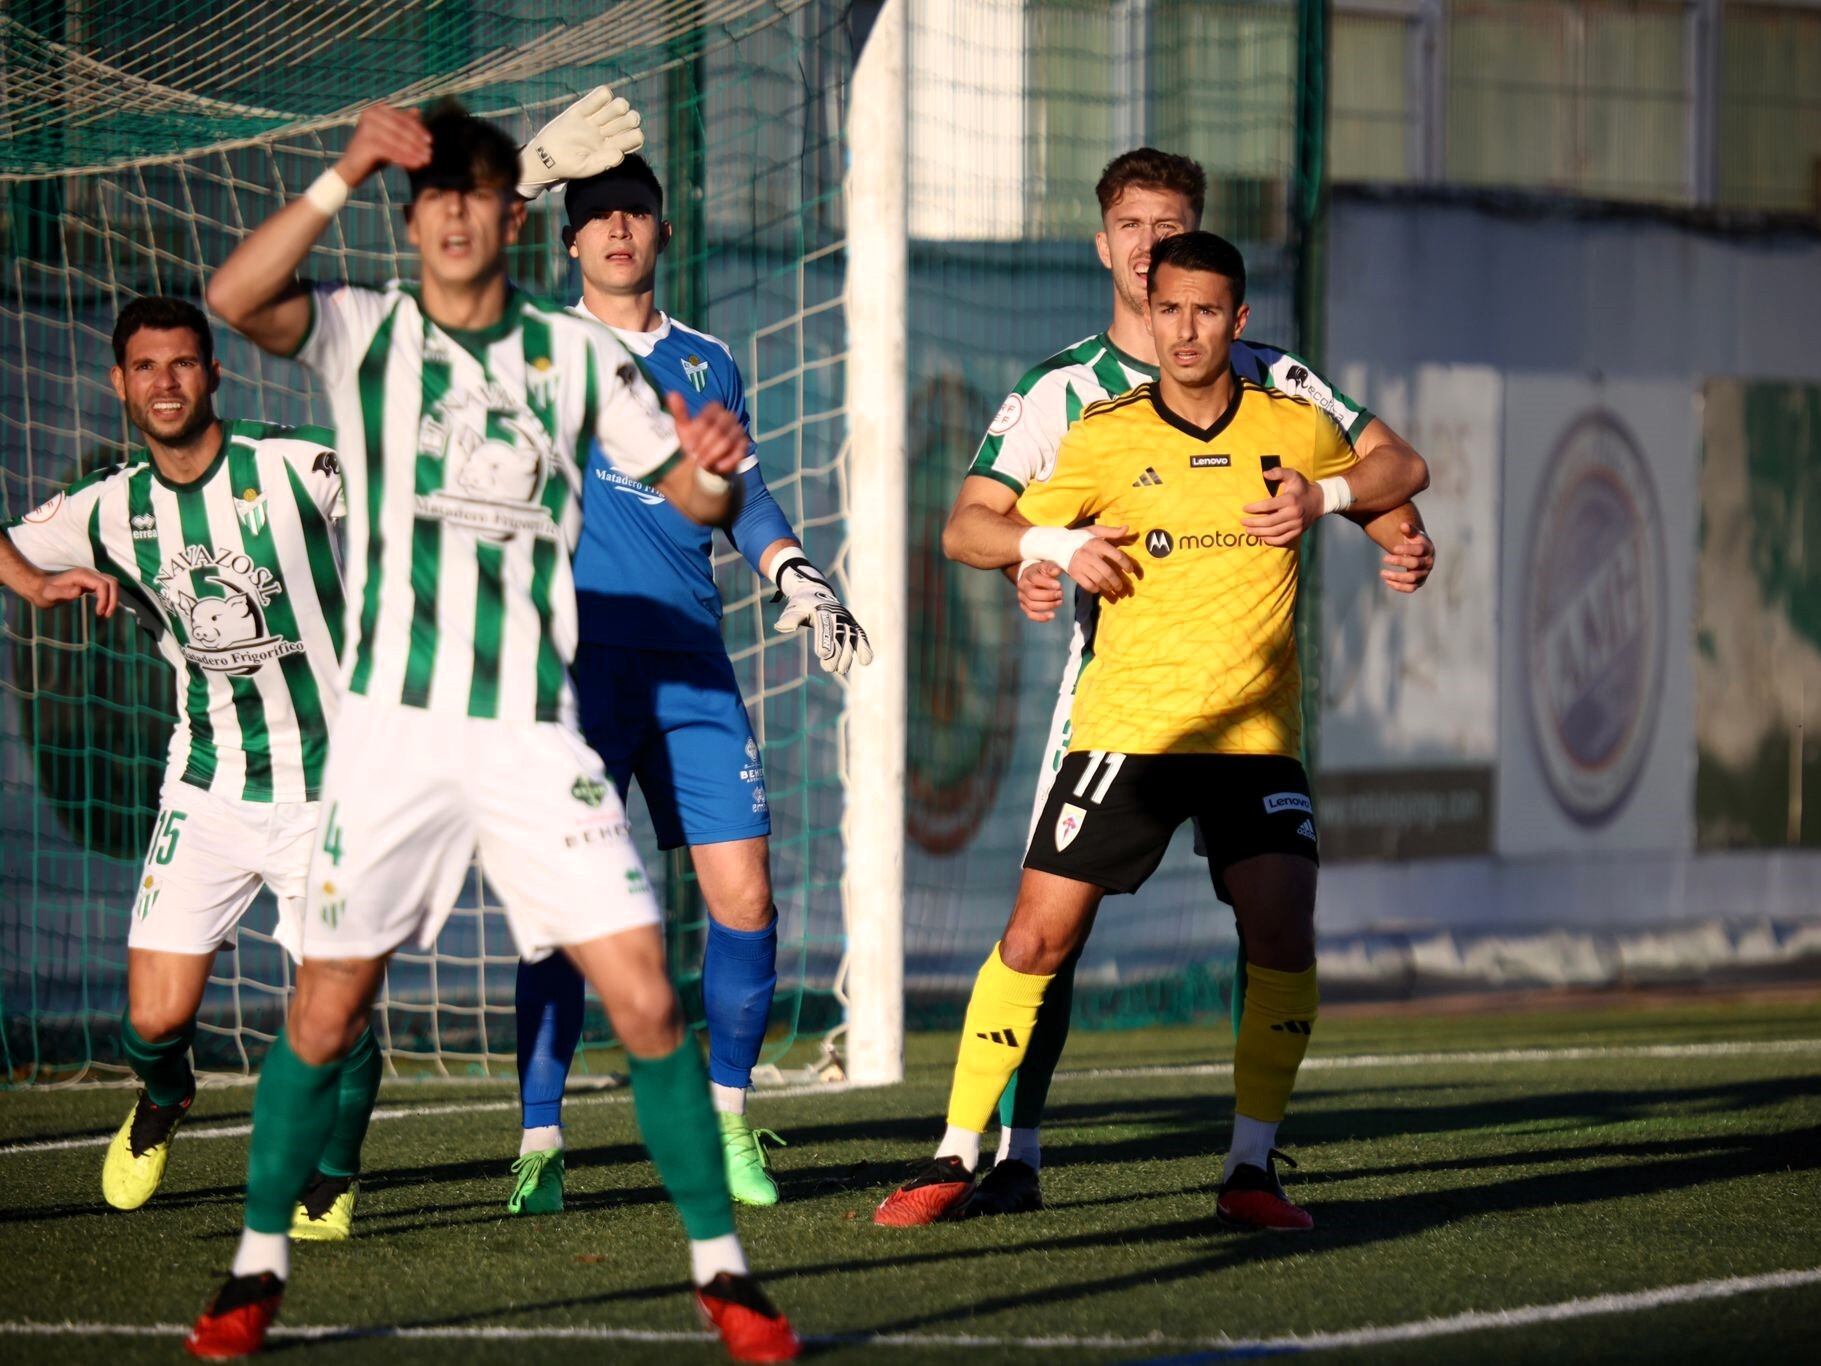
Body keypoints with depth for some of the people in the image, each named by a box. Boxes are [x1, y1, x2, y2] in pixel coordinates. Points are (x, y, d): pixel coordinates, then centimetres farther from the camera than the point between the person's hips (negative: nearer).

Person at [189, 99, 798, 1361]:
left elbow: (695, 497, 12)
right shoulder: (365, 332, 3)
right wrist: (346, 175, -25)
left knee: (646, 1004, -8)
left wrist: (713, 469, -12)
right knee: (326, 1012, 2)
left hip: (535, 729, 1)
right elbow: (235, 300, -17)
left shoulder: (575, 353, 7)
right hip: (391, 723, -1)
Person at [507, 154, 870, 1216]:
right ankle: (539, 1146, 0)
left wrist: (797, 575, 8)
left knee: (744, 897, -4)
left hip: (692, 663, 3)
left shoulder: (710, 366, 17)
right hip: (577, 659, -3)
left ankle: (729, 1118, 14)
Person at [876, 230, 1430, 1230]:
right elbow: (987, 534, 10)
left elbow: (1403, 469, 19)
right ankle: (956, 1160, 6)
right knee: (1036, 939, -6)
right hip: (1127, 727, 0)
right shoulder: (1106, 436, 2)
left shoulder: (1289, 425, 5)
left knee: (1282, 937, -16)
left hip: (1255, 735, 1)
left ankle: (1251, 1168, -4)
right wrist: (1063, 546, -13)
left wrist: (1323, 496, -2)